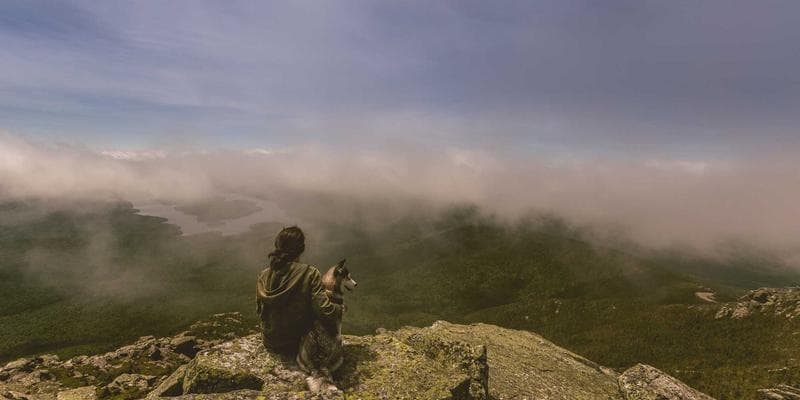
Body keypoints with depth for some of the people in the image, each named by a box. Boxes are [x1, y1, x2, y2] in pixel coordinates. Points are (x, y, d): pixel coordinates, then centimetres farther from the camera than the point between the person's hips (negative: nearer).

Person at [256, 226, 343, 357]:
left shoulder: (264, 276, -11)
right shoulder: (310, 273, -23)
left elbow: (259, 310, 3)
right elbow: (325, 313, -26)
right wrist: (341, 308, -6)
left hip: (270, 344, 4)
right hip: (297, 345, -4)